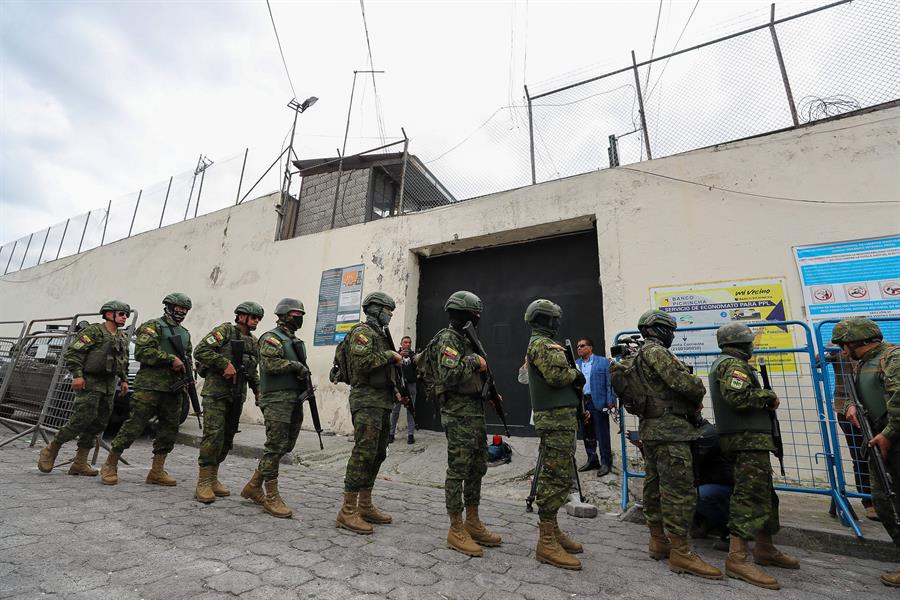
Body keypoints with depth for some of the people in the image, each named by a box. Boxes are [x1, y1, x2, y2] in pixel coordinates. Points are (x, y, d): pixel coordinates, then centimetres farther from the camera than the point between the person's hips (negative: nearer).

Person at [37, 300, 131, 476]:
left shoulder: (123, 338, 16)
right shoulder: (93, 331, -7)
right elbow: (72, 352, -11)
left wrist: (124, 380, 15)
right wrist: (77, 375, -19)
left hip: (109, 385, 7)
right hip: (89, 382, -7)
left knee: (98, 425, 7)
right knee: (81, 420, -10)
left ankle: (80, 463, 14)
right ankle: (50, 450, 14)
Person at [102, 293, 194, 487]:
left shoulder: (185, 334, 20)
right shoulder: (153, 326, -1)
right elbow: (142, 351, -14)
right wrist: (170, 359, -17)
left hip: (174, 389, 7)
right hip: (149, 386, -6)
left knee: (169, 429, 7)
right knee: (134, 425, -3)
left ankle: (157, 472, 16)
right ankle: (110, 465, 17)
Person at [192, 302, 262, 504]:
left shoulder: (254, 342, 15)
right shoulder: (225, 331, -5)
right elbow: (200, 351, -13)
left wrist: (258, 390, 13)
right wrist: (225, 363, -20)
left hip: (237, 396, 7)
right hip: (216, 392, -7)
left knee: (227, 439, 10)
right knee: (213, 436, -9)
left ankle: (213, 479, 22)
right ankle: (203, 483, 1)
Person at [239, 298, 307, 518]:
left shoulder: (295, 340, 21)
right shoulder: (271, 338, -6)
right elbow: (270, 364, -21)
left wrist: (304, 374, 10)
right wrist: (295, 365, -16)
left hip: (295, 400, 9)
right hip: (277, 399, -9)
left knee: (286, 446, 13)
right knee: (275, 447, -4)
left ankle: (254, 486, 27)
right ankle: (272, 497, 6)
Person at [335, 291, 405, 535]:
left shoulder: (380, 335, 21)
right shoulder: (362, 331, -7)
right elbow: (362, 362, -23)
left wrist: (395, 391, 14)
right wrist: (390, 355, -13)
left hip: (382, 402, 10)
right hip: (367, 401, -10)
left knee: (377, 455, 12)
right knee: (363, 454, -8)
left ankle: (365, 507, 22)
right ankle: (347, 512, 1)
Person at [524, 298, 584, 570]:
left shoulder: (545, 343, 21)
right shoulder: (542, 343, -12)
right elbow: (556, 375, -24)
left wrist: (572, 376, 5)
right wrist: (575, 374, -6)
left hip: (560, 417, 11)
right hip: (556, 418, -11)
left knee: (559, 476, 16)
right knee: (556, 477, -7)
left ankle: (552, 530, 27)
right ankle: (547, 543, 0)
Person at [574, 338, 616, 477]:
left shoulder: (603, 362, 0)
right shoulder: (575, 364, 11)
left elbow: (610, 383, -3)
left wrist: (610, 402, -10)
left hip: (598, 402, -4)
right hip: (581, 403, 4)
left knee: (602, 435, 1)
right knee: (587, 434, 13)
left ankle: (606, 462, 14)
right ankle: (592, 460, 26)